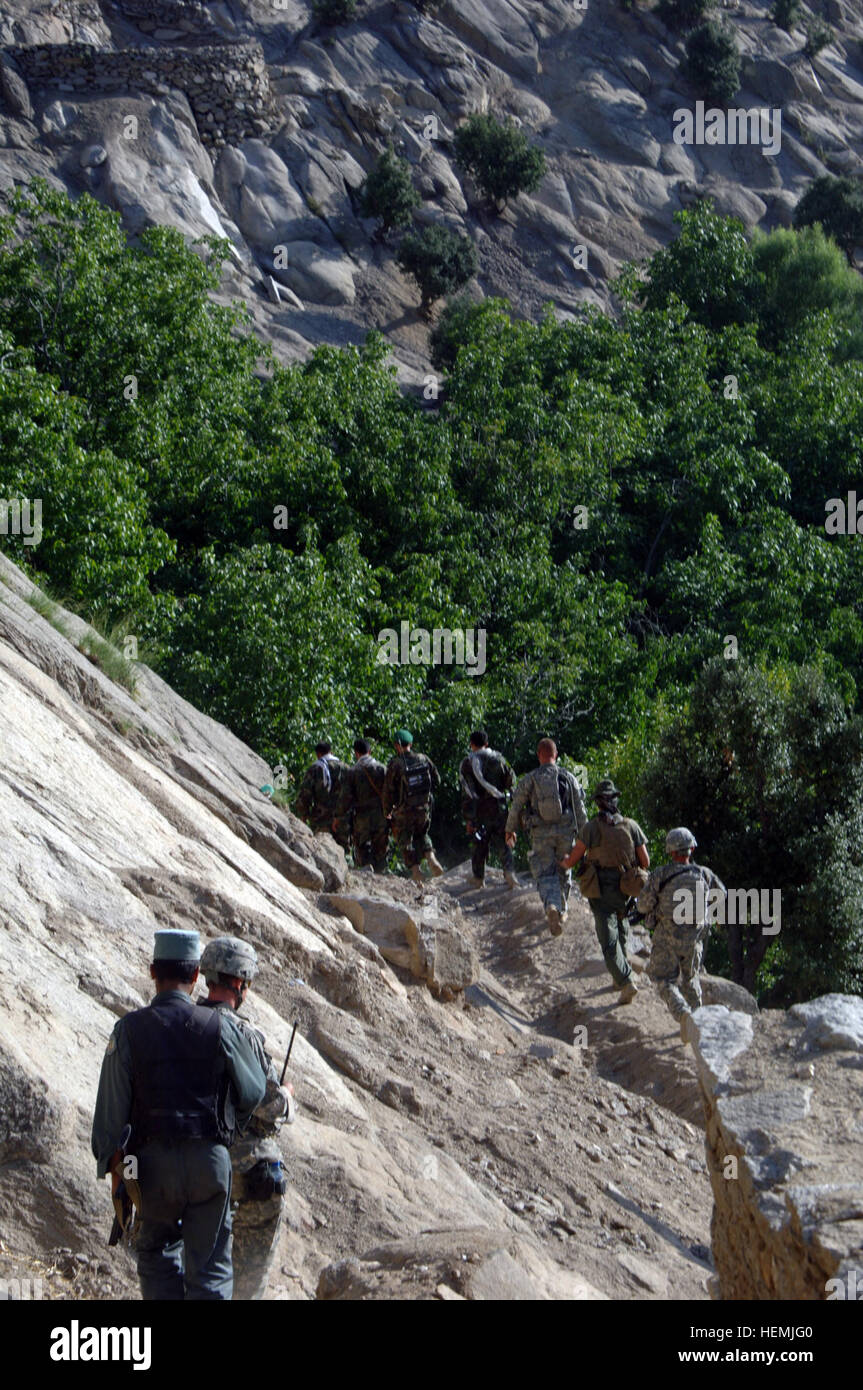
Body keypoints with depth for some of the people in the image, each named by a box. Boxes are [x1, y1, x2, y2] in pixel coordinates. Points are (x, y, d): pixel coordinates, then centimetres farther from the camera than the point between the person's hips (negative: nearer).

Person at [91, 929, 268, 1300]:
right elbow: (252, 1093, 5)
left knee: (157, 1253, 21)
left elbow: (112, 1106, -4)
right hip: (211, 1157, 0)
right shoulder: (220, 1027, -4)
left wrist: (114, 1169, 4)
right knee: (209, 1268, 5)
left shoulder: (129, 1029, -4)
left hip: (154, 1159, 0)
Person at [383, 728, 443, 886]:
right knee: (421, 835, 24)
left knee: (405, 841, 11)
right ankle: (431, 859, 0)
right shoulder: (423, 759, -2)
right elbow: (436, 780, 7)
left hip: (404, 810, -4)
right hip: (424, 806, 4)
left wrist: (387, 811, 5)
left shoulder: (395, 765, -14)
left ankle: (416, 871, 3)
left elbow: (388, 790, -9)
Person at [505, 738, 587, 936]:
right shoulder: (568, 778, 1)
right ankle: (561, 910, 27)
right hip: (565, 831, 1)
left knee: (545, 875, -1)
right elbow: (580, 809, 3)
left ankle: (552, 905, -28)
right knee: (563, 872, 19)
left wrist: (510, 830, 17)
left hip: (541, 834, -1)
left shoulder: (530, 779, -2)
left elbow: (516, 806, 2)